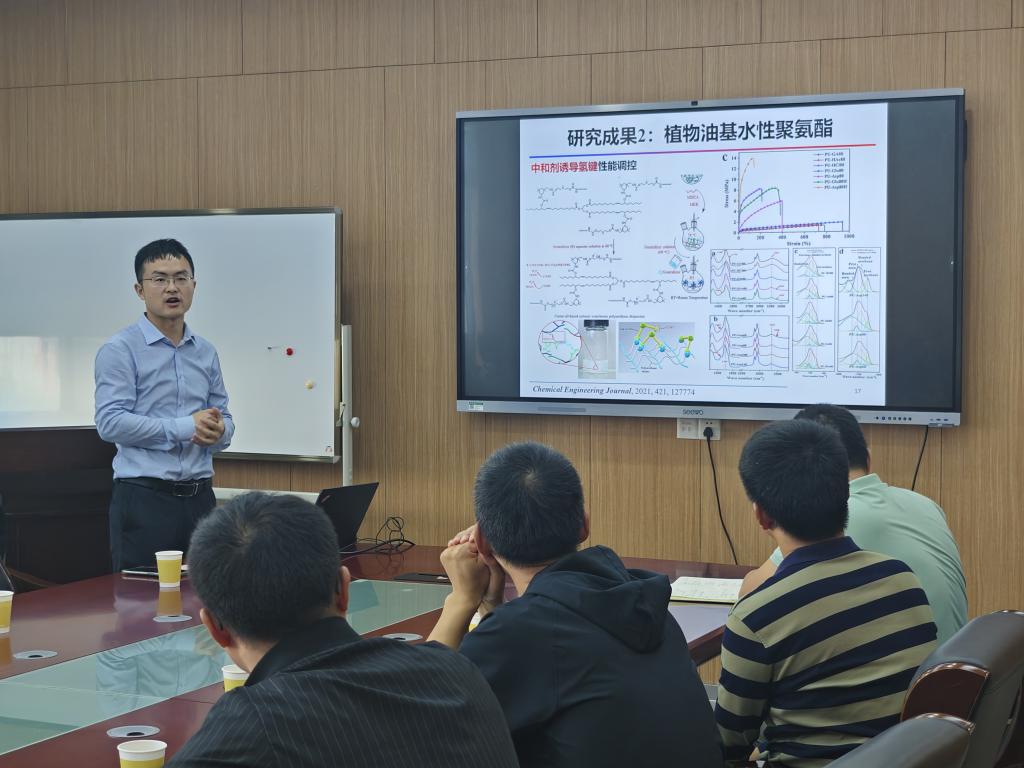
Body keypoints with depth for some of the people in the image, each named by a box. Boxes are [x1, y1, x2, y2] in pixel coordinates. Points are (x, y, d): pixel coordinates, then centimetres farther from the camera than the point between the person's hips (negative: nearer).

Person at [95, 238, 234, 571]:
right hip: (143, 497, -5)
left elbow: (224, 420, 16)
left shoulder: (206, 353, 14)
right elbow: (110, 422, -14)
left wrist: (218, 431, -9)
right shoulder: (121, 349, -4)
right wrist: (184, 427, -17)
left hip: (199, 497, 5)